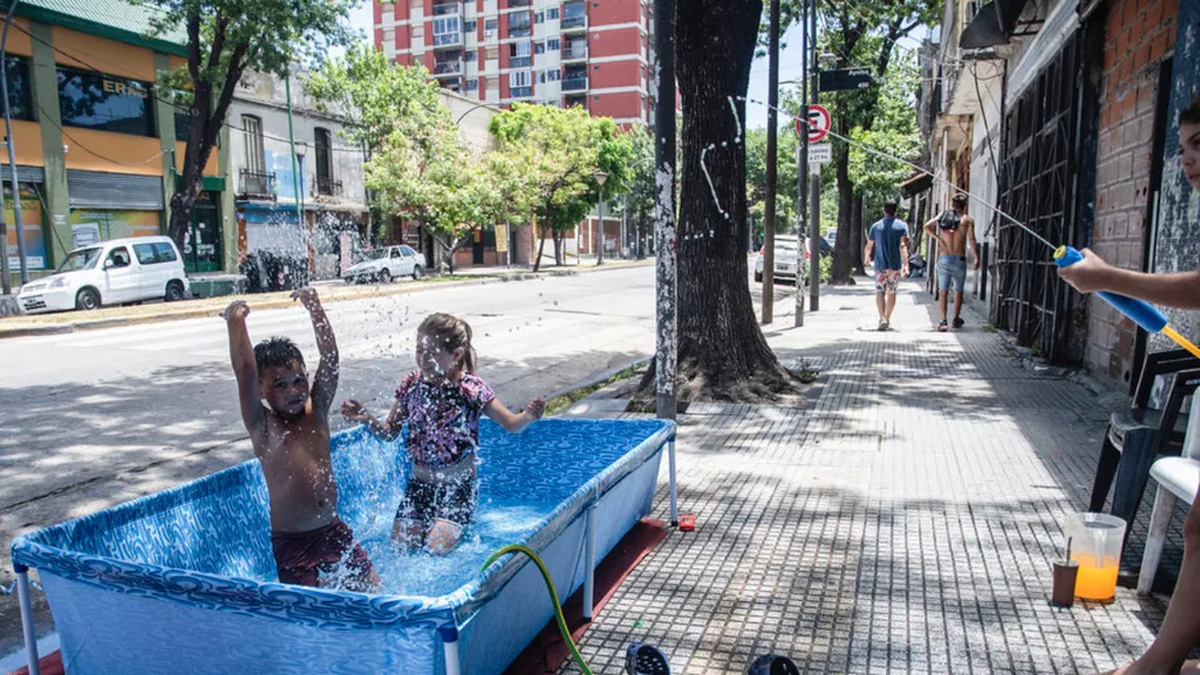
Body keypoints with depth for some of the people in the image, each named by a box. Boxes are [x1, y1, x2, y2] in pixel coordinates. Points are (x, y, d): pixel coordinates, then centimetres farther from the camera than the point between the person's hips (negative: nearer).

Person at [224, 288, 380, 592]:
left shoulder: (316, 413, 2)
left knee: (372, 589, 7)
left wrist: (314, 307, -9)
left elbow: (330, 359, -7)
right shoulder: (262, 426, -6)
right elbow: (244, 372, -20)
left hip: (334, 530, 4)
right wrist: (236, 322, -18)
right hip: (291, 543, -4)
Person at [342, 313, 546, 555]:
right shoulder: (411, 386, -4)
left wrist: (528, 417, -32)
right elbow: (389, 433, 6)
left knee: (437, 549, -14)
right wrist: (367, 418, -14)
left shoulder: (471, 388, -14)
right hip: (419, 483, 4)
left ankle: (463, 527, 17)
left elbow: (511, 424, -9)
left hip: (459, 486, -4)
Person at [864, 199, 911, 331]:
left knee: (880, 292, 0)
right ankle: (887, 320, 21)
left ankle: (882, 318, -20)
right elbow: (903, 246, -14)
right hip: (895, 266, 0)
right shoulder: (902, 226, -2)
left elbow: (869, 246, 9)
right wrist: (906, 264, -19)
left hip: (880, 265, 0)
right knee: (892, 292, 13)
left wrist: (866, 259, 28)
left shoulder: (876, 226, 2)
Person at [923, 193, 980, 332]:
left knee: (943, 290, 3)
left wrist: (938, 238, 0)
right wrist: (976, 258, -9)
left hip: (943, 258, 2)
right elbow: (972, 240, -11)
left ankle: (943, 321, -7)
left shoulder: (942, 216, 6)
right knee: (958, 291, 14)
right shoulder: (968, 220, -3)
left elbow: (927, 227, -5)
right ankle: (956, 320, 21)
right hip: (959, 259, -2)